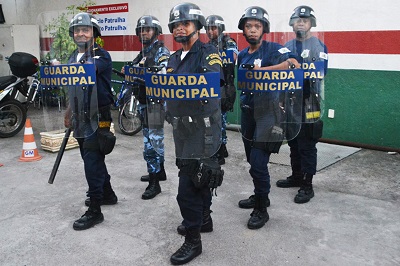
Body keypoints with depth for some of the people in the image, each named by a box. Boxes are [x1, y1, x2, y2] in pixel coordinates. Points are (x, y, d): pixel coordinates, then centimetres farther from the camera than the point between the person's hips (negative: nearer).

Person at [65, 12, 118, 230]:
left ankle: (95, 210, -2)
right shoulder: (73, 57, 15)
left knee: (92, 159, -9)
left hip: (97, 115, -8)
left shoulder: (102, 55, -7)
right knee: (91, 157, 16)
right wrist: (70, 113, 21)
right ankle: (107, 194, 34)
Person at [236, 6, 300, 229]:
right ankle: (259, 196, 38)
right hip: (248, 114, 7)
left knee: (258, 163, -9)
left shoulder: (273, 49, -11)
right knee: (252, 159, 18)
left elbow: (294, 65, -28)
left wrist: (259, 70, -28)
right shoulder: (242, 55, 9)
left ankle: (261, 210, 8)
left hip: (268, 114, -7)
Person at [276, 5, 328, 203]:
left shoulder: (318, 46, -4)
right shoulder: (288, 46, 14)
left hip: (308, 100, -6)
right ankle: (296, 176, 30)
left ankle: (307, 185, 4)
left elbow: (321, 72, -16)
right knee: (293, 142, 15)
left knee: (307, 145, -4)